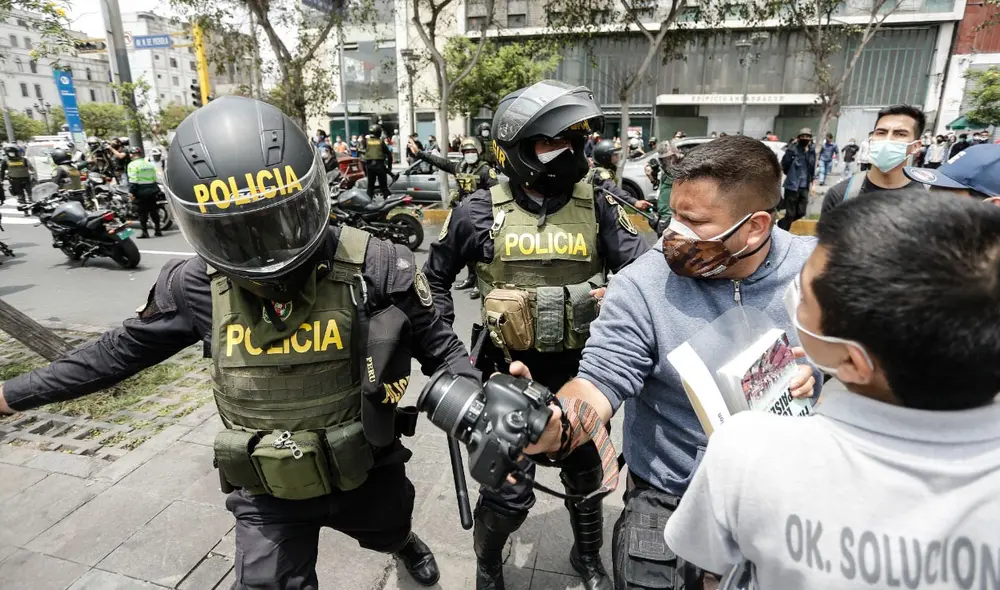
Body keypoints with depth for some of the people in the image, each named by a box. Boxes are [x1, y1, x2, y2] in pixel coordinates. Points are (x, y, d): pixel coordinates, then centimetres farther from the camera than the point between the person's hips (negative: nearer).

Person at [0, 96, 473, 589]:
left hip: (364, 474, 0)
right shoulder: (195, 287, -15)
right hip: (268, 492, 1)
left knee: (388, 533, 30)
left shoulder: (373, 270, -25)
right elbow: (123, 350, 3)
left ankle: (404, 542, 68)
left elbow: (437, 345, -14)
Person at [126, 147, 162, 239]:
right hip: (152, 190, 5)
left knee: (142, 212, 0)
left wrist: (131, 192, -14)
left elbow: (132, 180, -15)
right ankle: (157, 230, 11)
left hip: (141, 192, -5)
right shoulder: (149, 163, 10)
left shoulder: (133, 164, -9)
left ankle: (145, 232, 0)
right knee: (154, 211, 10)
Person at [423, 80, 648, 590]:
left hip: (580, 370, 3)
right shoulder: (481, 213, -8)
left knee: (585, 474, 22)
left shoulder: (596, 208, -4)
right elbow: (437, 275, 5)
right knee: (508, 493, 3)